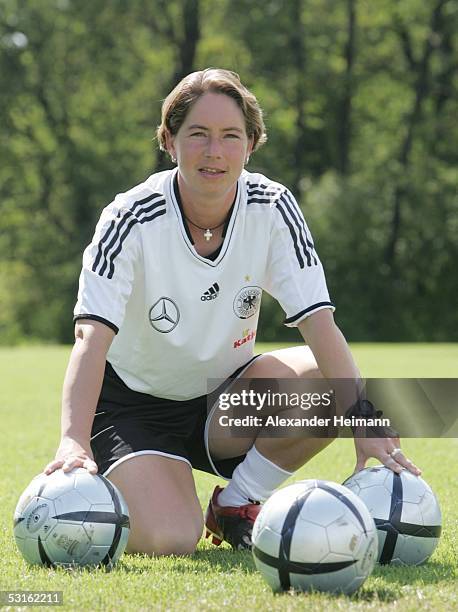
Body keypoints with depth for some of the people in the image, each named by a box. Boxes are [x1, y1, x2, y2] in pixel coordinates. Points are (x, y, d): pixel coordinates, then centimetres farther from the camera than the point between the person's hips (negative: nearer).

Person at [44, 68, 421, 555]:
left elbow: (319, 323, -20)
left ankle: (235, 504, -1)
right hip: (134, 406, -4)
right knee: (168, 541, -27)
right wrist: (74, 441, -50)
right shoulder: (131, 220, -22)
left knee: (334, 384, -24)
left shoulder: (273, 209, -13)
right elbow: (92, 336, -33)